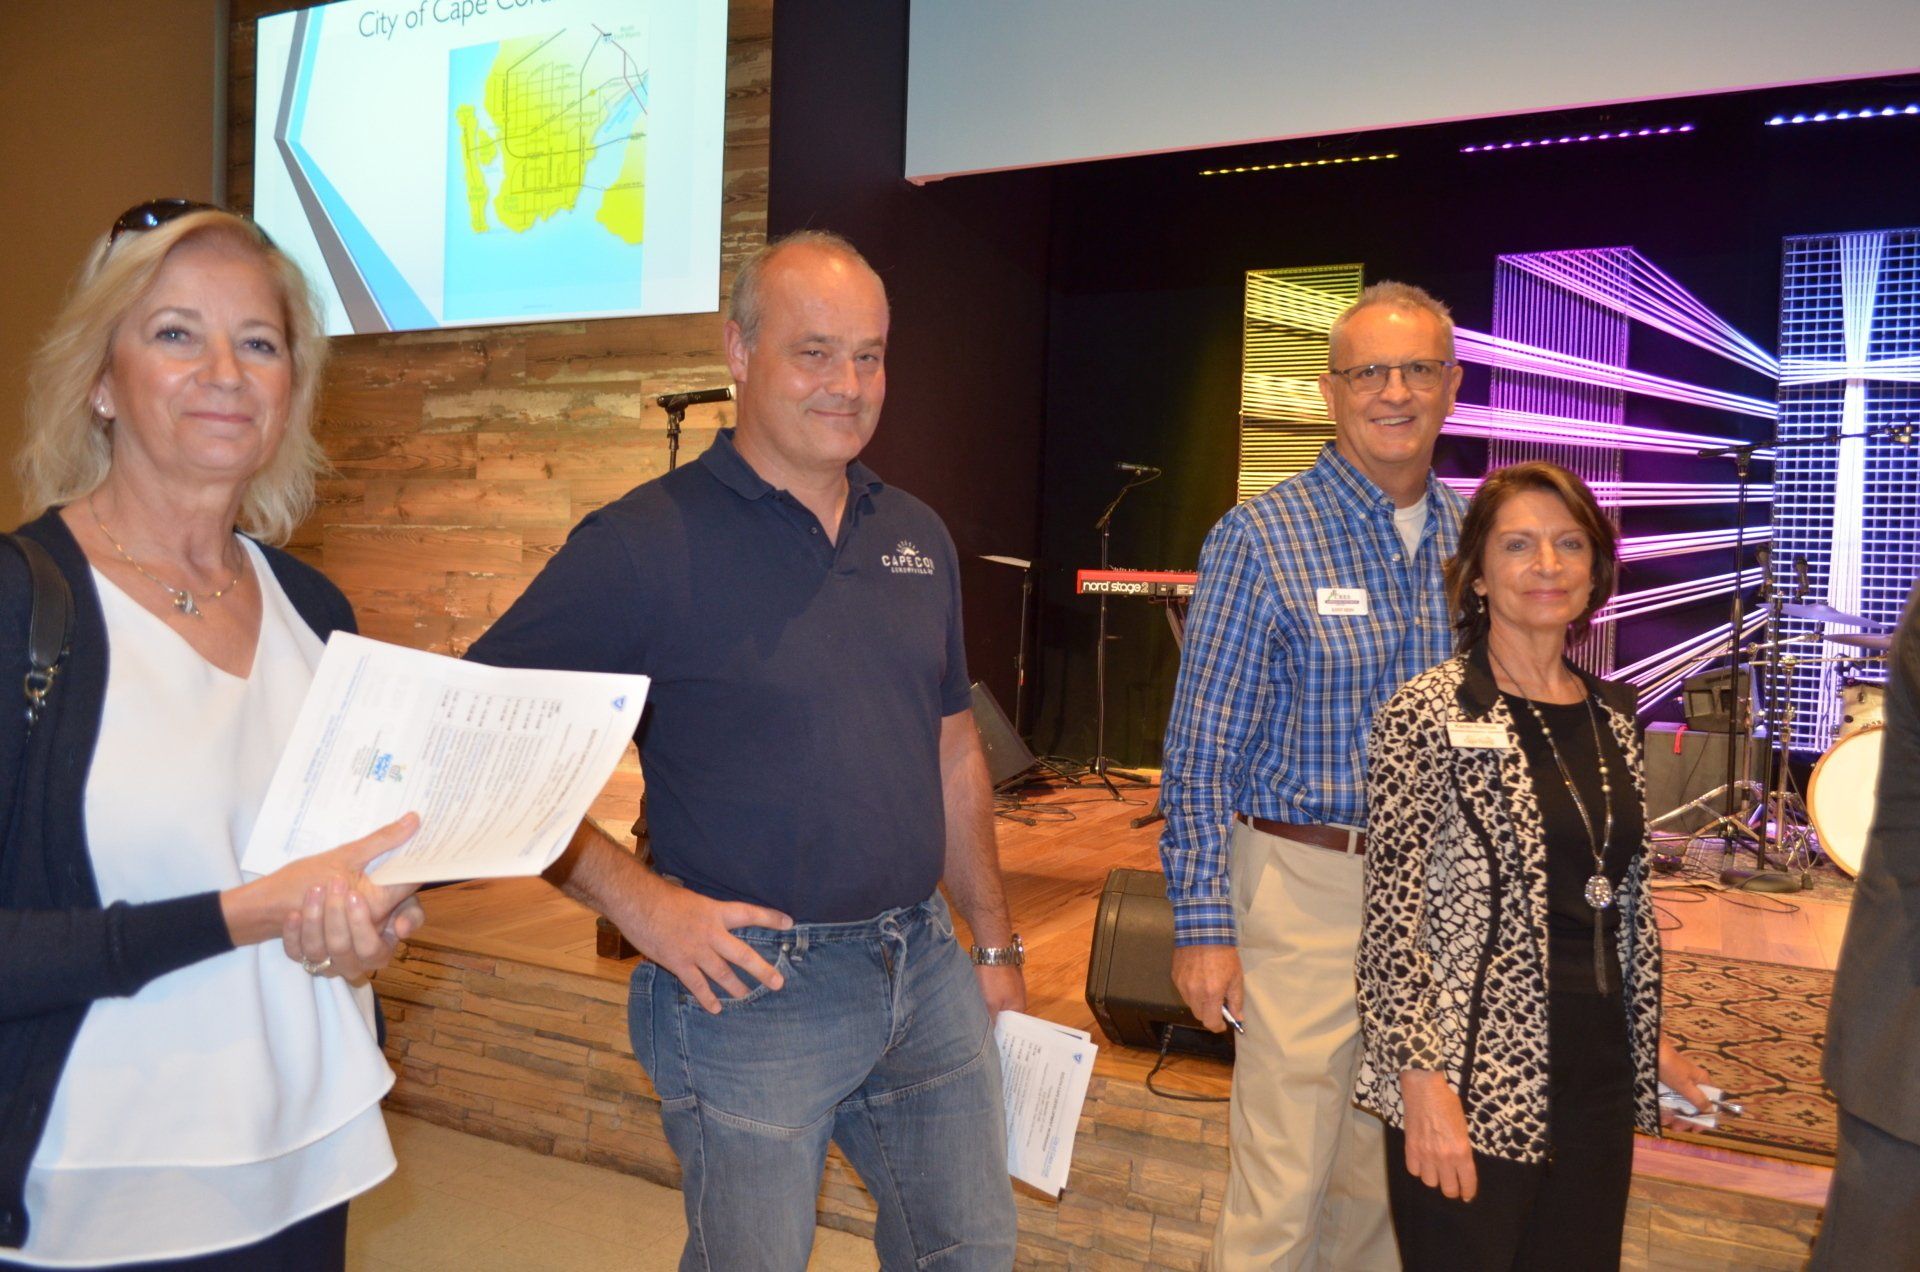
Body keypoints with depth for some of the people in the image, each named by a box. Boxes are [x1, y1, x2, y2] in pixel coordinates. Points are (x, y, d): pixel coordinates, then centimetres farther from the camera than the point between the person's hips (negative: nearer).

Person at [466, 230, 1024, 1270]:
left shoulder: (916, 537, 8)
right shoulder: (643, 544, -12)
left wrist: (996, 942, 15)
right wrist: (635, 898, -19)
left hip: (926, 965, 6)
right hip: (748, 980, -5)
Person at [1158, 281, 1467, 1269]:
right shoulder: (1261, 539, -8)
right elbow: (1201, 751, -9)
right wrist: (1204, 924, -13)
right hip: (1307, 886, -5)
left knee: (1385, 1169, 17)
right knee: (1283, 1181, -1)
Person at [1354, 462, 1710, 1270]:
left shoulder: (1611, 719, 8)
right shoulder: (1429, 712, -11)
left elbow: (1629, 898, 16)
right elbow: (1392, 912, -14)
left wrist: (1648, 1037, 18)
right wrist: (1424, 1081, -17)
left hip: (1599, 1077, 6)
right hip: (1473, 1081, -6)